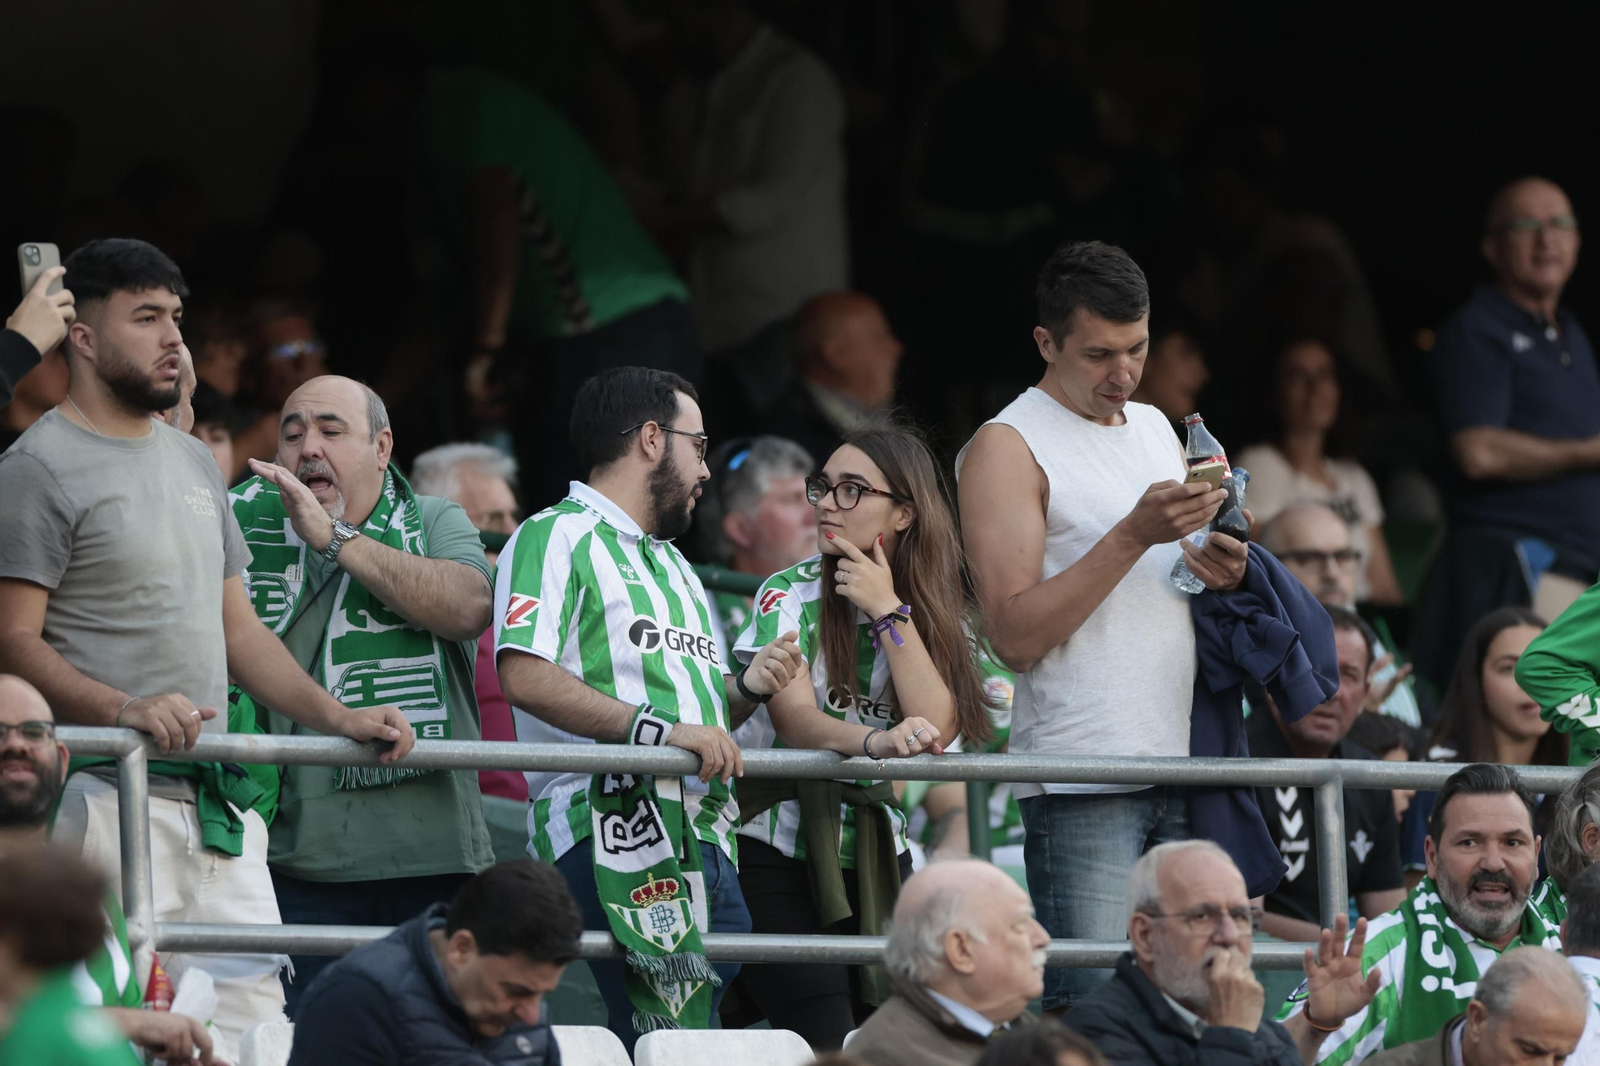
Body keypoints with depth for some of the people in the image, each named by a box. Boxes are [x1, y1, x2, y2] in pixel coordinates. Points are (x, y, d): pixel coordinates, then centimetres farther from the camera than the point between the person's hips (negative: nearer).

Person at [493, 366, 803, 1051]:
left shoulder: (672, 565, 30)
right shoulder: (557, 537, 0)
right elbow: (524, 675, -15)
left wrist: (748, 688, 11)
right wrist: (660, 730, -21)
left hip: (701, 836, 9)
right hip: (616, 832, -9)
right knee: (672, 1050, -19)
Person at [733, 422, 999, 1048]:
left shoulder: (937, 612, 5)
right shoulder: (791, 598, -4)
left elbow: (937, 728, -10)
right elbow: (796, 719, -19)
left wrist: (888, 612, -13)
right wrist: (873, 742, -39)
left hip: (877, 856, 4)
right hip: (781, 852, -4)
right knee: (828, 1048, -16)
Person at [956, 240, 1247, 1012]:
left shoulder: (1155, 429, 19)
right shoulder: (1007, 447, -3)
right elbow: (1014, 635, -12)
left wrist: (1221, 570, 7)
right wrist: (1134, 535, -18)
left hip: (1179, 765, 7)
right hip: (1081, 774, -7)